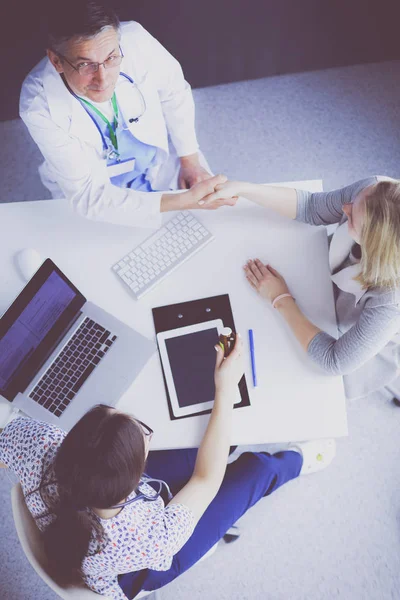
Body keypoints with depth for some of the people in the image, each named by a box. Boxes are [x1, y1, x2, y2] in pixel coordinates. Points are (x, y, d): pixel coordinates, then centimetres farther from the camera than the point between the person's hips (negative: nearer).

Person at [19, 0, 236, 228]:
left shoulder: (135, 41, -28)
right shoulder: (40, 105, -34)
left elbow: (174, 93, -6)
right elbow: (89, 196, -33)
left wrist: (190, 161, -4)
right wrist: (186, 201, -40)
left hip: (162, 162, 2)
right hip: (92, 194, -1)